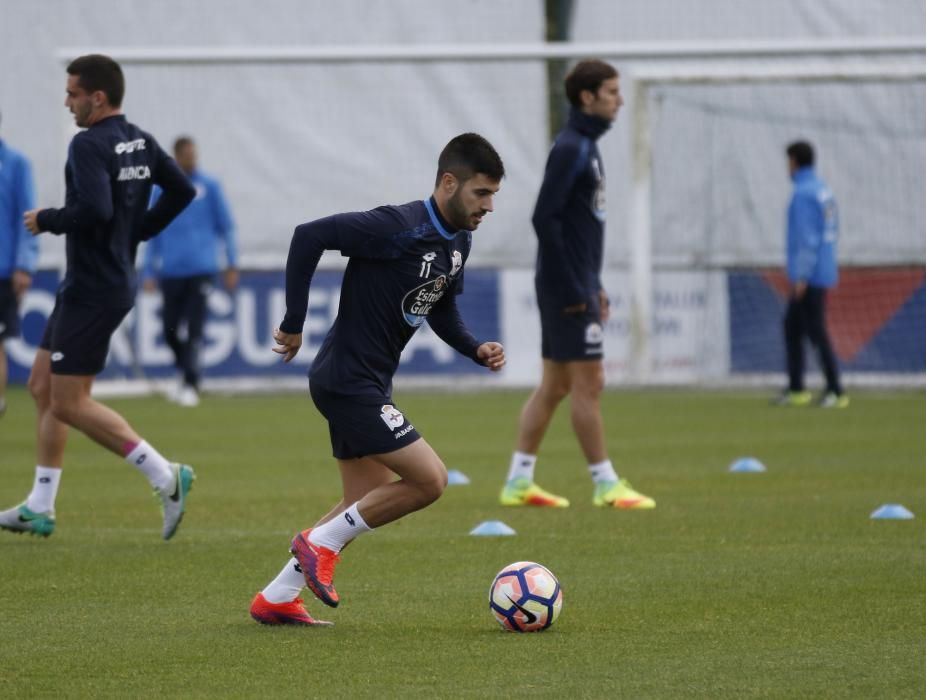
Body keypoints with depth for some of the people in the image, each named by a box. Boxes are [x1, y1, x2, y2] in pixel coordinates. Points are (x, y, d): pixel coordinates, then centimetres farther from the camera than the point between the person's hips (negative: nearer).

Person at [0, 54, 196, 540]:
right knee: (43, 387, 15)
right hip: (119, 279, 10)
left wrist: (47, 221, -14)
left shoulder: (89, 145, -18)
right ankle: (40, 508, 16)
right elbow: (181, 191, 14)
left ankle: (164, 476, -9)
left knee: (69, 403, -5)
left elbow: (94, 209, -30)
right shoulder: (140, 143, 9)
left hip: (91, 290, -10)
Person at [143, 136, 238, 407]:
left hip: (201, 269, -2)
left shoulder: (209, 186, 6)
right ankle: (187, 373, 26)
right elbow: (153, 234, 15)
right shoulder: (161, 191, 10)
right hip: (171, 270, 2)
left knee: (193, 329, -11)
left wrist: (232, 264, 5)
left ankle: (190, 385, -7)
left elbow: (225, 227, 9)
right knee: (171, 330, 4)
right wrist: (149, 272, 12)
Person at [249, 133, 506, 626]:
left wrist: (476, 350, 1)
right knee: (429, 479, -12)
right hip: (349, 381, -10)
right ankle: (321, 543, 2)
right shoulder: (398, 228, -22)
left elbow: (441, 312, 20)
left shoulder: (458, 241, 7)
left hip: (367, 383, 10)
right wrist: (294, 323, -20)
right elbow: (309, 236, -23)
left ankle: (275, 600, 21)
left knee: (370, 503, 15)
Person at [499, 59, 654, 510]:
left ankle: (519, 482, 12)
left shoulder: (586, 147, 16)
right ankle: (606, 485, 0)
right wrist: (574, 291, -20)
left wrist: (593, 287, 18)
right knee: (588, 384, -5)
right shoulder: (570, 148, -14)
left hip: (576, 286, 10)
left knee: (555, 385, 10)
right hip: (566, 289, -10)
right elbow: (545, 217, -21)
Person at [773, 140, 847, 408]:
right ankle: (796, 389, 16)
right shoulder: (823, 191, 14)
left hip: (808, 275, -10)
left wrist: (800, 276, -22)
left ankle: (836, 391, -8)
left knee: (816, 331, -7)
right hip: (823, 272, 10)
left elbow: (806, 237, -21)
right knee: (791, 326, 15)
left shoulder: (803, 194, -15)